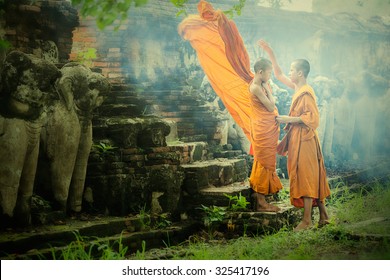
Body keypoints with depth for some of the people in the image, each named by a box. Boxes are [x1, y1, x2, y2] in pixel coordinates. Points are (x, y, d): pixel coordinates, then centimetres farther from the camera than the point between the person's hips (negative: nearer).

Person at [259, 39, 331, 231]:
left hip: (304, 140, -9)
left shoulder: (306, 93, -16)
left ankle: (307, 220, 0)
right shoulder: (298, 88, 11)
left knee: (305, 177, -5)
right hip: (297, 138, 9)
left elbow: (312, 117, -23)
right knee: (314, 177, 11)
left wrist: (289, 119, -17)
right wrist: (269, 53, 16)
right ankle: (323, 215, 18)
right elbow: (279, 74, 21)